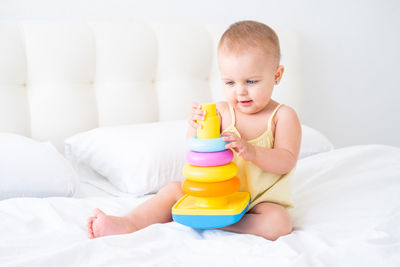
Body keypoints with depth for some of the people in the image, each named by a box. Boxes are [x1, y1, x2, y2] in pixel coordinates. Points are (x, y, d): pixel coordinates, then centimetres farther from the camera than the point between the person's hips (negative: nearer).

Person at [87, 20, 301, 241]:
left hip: (261, 200, -3)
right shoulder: (221, 112, 1)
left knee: (278, 224, -33)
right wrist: (195, 128, -27)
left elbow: (287, 162, -15)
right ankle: (128, 224, -27)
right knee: (174, 190, -10)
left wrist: (251, 151, -34)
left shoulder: (283, 116, -5)